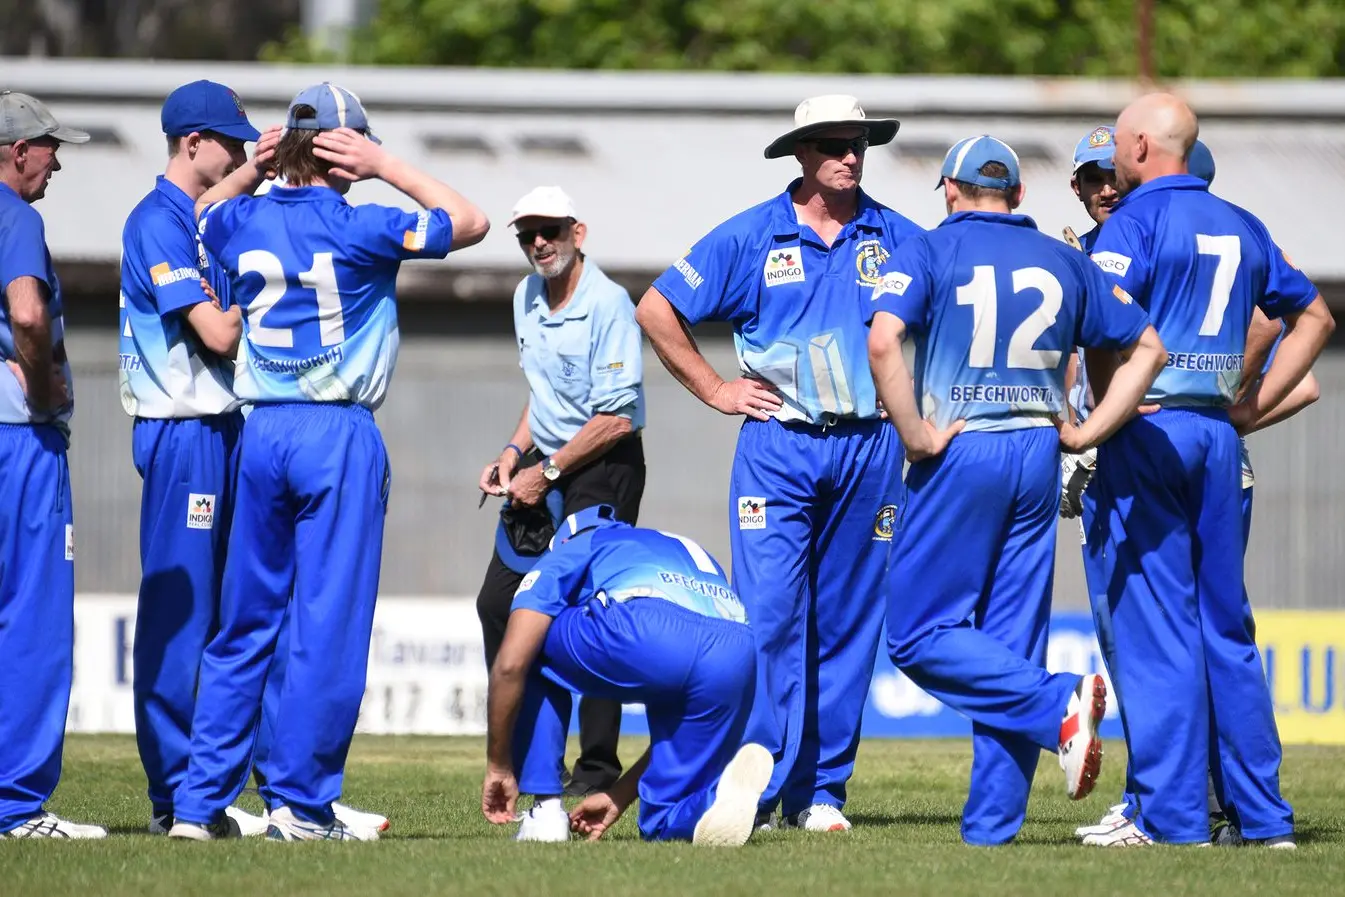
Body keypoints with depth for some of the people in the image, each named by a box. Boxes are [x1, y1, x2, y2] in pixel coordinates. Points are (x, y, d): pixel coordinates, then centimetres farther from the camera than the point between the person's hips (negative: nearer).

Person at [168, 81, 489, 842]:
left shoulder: (244, 223, 5)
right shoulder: (356, 229, -10)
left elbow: (204, 213, 31)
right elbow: (471, 223, -1)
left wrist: (257, 167, 17)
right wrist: (387, 169, 0)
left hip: (262, 434, 5)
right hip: (339, 436, -5)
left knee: (245, 621, 11)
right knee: (328, 622, -1)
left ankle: (202, 800, 9)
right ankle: (300, 802, -2)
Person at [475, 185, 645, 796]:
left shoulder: (608, 305, -18)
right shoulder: (527, 298, 8)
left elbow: (616, 418, -21)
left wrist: (546, 473, -16)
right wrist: (515, 452, 7)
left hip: (603, 469, -9)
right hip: (546, 460, 9)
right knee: (499, 602, 8)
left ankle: (598, 772, -5)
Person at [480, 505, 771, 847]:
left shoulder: (567, 551, 30)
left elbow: (510, 664, 15)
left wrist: (498, 765, 26)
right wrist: (618, 798, 48)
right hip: (737, 660, 5)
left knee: (530, 651, 28)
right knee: (666, 821, 23)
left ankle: (546, 810, 20)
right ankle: (717, 796, -10)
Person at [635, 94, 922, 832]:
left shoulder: (895, 238, 6)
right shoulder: (753, 237, 1)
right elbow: (657, 311, 6)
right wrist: (714, 389, 3)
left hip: (869, 450, 2)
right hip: (778, 446, -2)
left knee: (847, 623, 4)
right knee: (769, 614, -10)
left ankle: (820, 790, 10)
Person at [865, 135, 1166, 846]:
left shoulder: (929, 250, 0)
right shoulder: (1063, 261, 12)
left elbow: (882, 340, -19)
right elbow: (1147, 348, 12)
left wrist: (915, 436, -12)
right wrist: (1085, 433, 10)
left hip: (959, 456, -4)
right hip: (1038, 455, 4)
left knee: (919, 636, 0)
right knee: (1010, 650, 6)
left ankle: (1059, 703, -19)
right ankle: (992, 829, 2)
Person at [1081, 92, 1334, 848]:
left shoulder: (1136, 220, -6)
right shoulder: (1241, 227, 15)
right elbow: (1314, 317, 23)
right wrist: (1254, 408, 18)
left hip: (1147, 432, -6)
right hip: (1218, 435, 6)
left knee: (1153, 624, -4)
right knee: (1226, 625, 11)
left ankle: (1175, 819, -7)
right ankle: (1262, 816, 10)